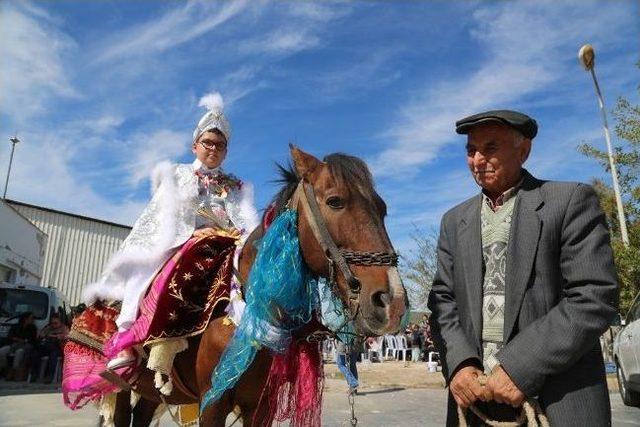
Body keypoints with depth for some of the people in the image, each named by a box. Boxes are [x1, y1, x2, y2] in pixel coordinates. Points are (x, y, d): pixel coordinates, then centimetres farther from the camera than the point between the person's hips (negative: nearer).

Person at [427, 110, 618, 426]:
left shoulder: (571, 200, -3)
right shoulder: (454, 221, 10)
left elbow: (595, 297, -12)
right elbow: (443, 299, 6)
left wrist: (521, 367, -18)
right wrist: (458, 362, -11)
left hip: (558, 399, -3)